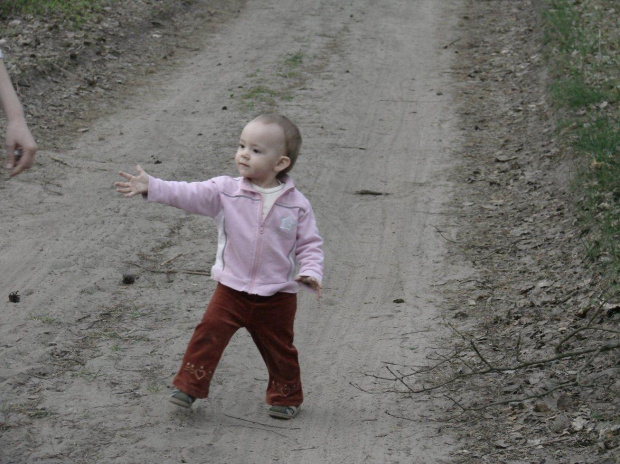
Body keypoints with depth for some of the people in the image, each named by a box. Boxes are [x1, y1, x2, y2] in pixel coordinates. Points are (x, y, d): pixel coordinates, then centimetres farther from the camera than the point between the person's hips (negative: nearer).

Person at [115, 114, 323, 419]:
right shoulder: (225, 191, -6)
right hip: (232, 288, 1)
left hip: (276, 295, 0)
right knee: (210, 331, -12)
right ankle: (189, 385, 0)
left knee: (279, 348, 11)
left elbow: (310, 243, 0)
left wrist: (310, 272, -17)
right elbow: (189, 194, -13)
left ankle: (286, 397, 31)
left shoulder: (296, 205, -7)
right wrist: (151, 187, -25)